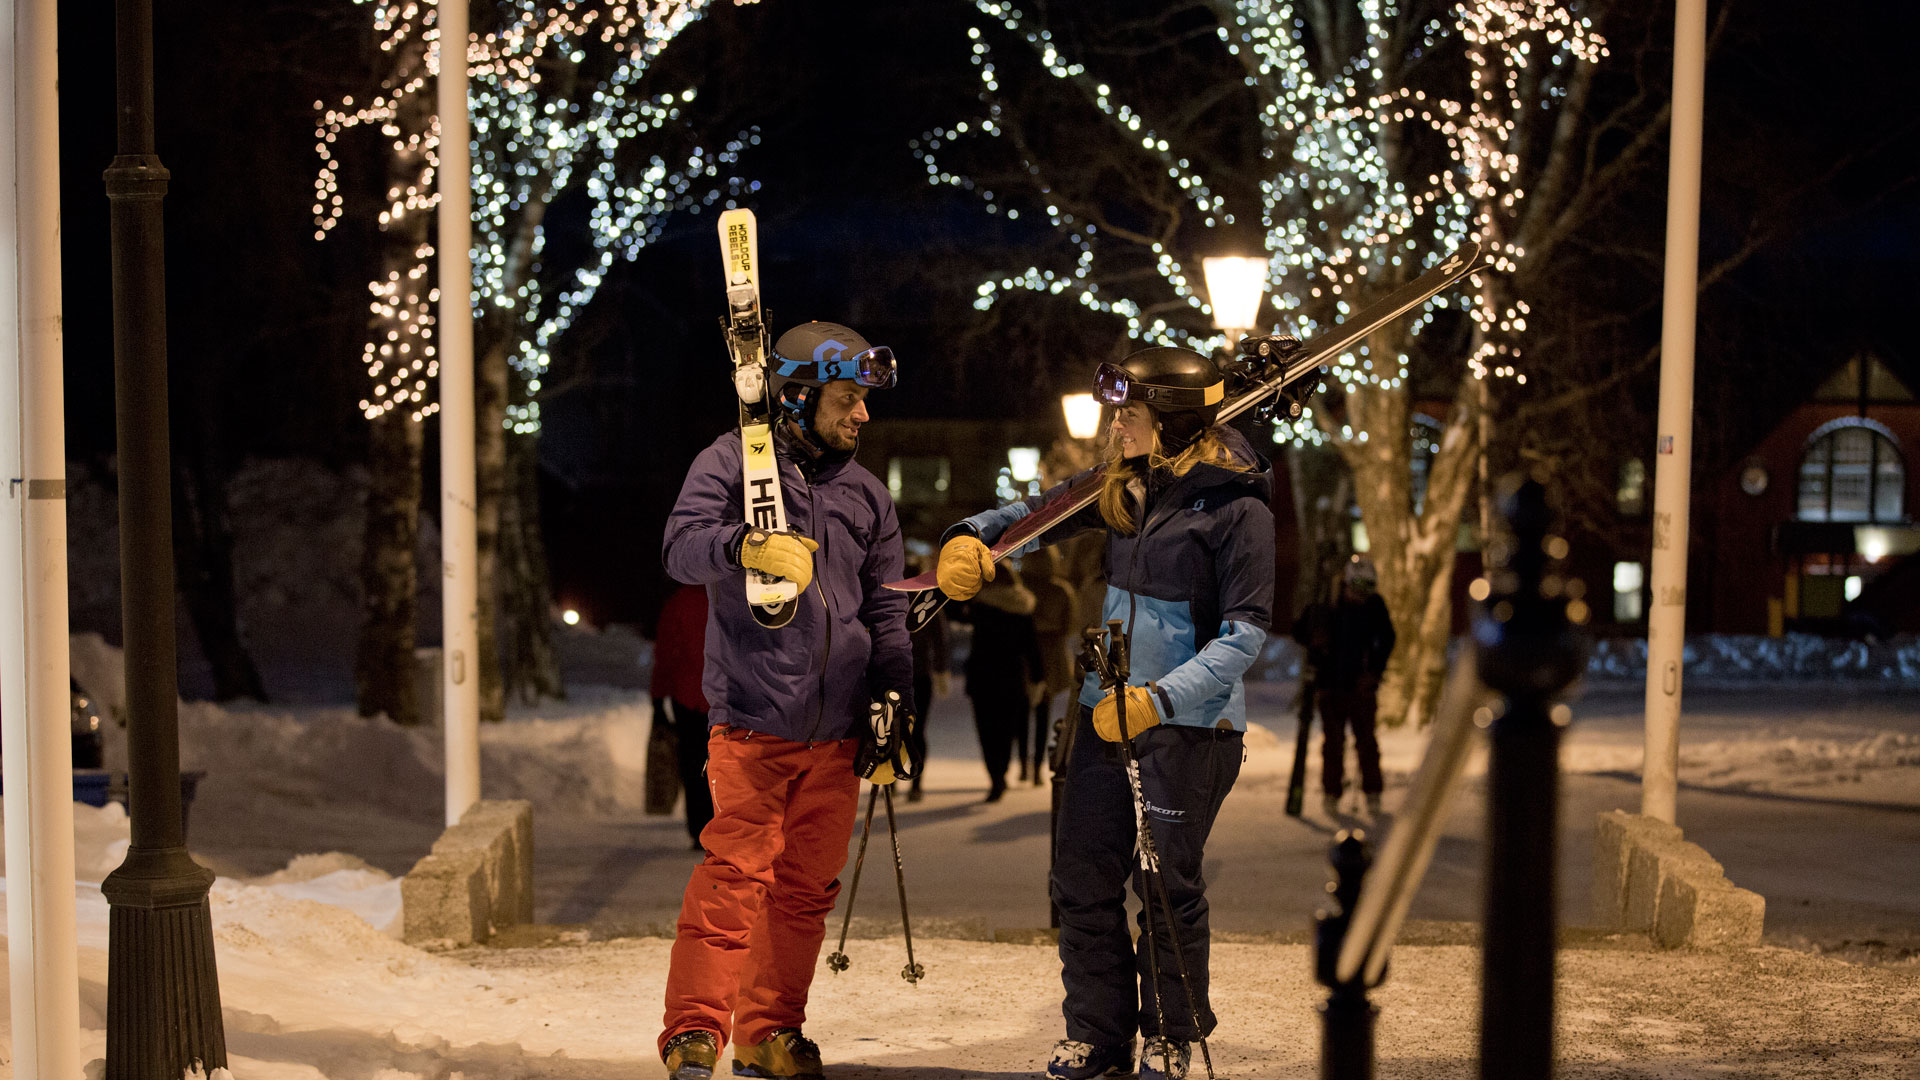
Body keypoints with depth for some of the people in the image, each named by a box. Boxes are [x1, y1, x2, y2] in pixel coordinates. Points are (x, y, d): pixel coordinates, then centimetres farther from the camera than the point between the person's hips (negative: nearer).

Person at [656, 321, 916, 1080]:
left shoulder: (866, 496, 15)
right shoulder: (731, 462, 2)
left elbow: (886, 614, 17)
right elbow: (680, 547, -13)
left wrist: (893, 717, 10)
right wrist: (746, 546, -34)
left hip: (836, 732, 5)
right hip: (750, 720, -5)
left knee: (807, 884, 7)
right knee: (738, 870, -12)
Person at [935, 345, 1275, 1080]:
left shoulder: (1237, 506, -13)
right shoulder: (1126, 485, 6)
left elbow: (1246, 632, -15)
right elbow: (1043, 512, 20)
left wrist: (1160, 699, -22)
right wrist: (972, 538, 1)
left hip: (1191, 720, -6)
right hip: (1107, 708, 6)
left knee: (1166, 881, 0)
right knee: (1083, 875, 6)